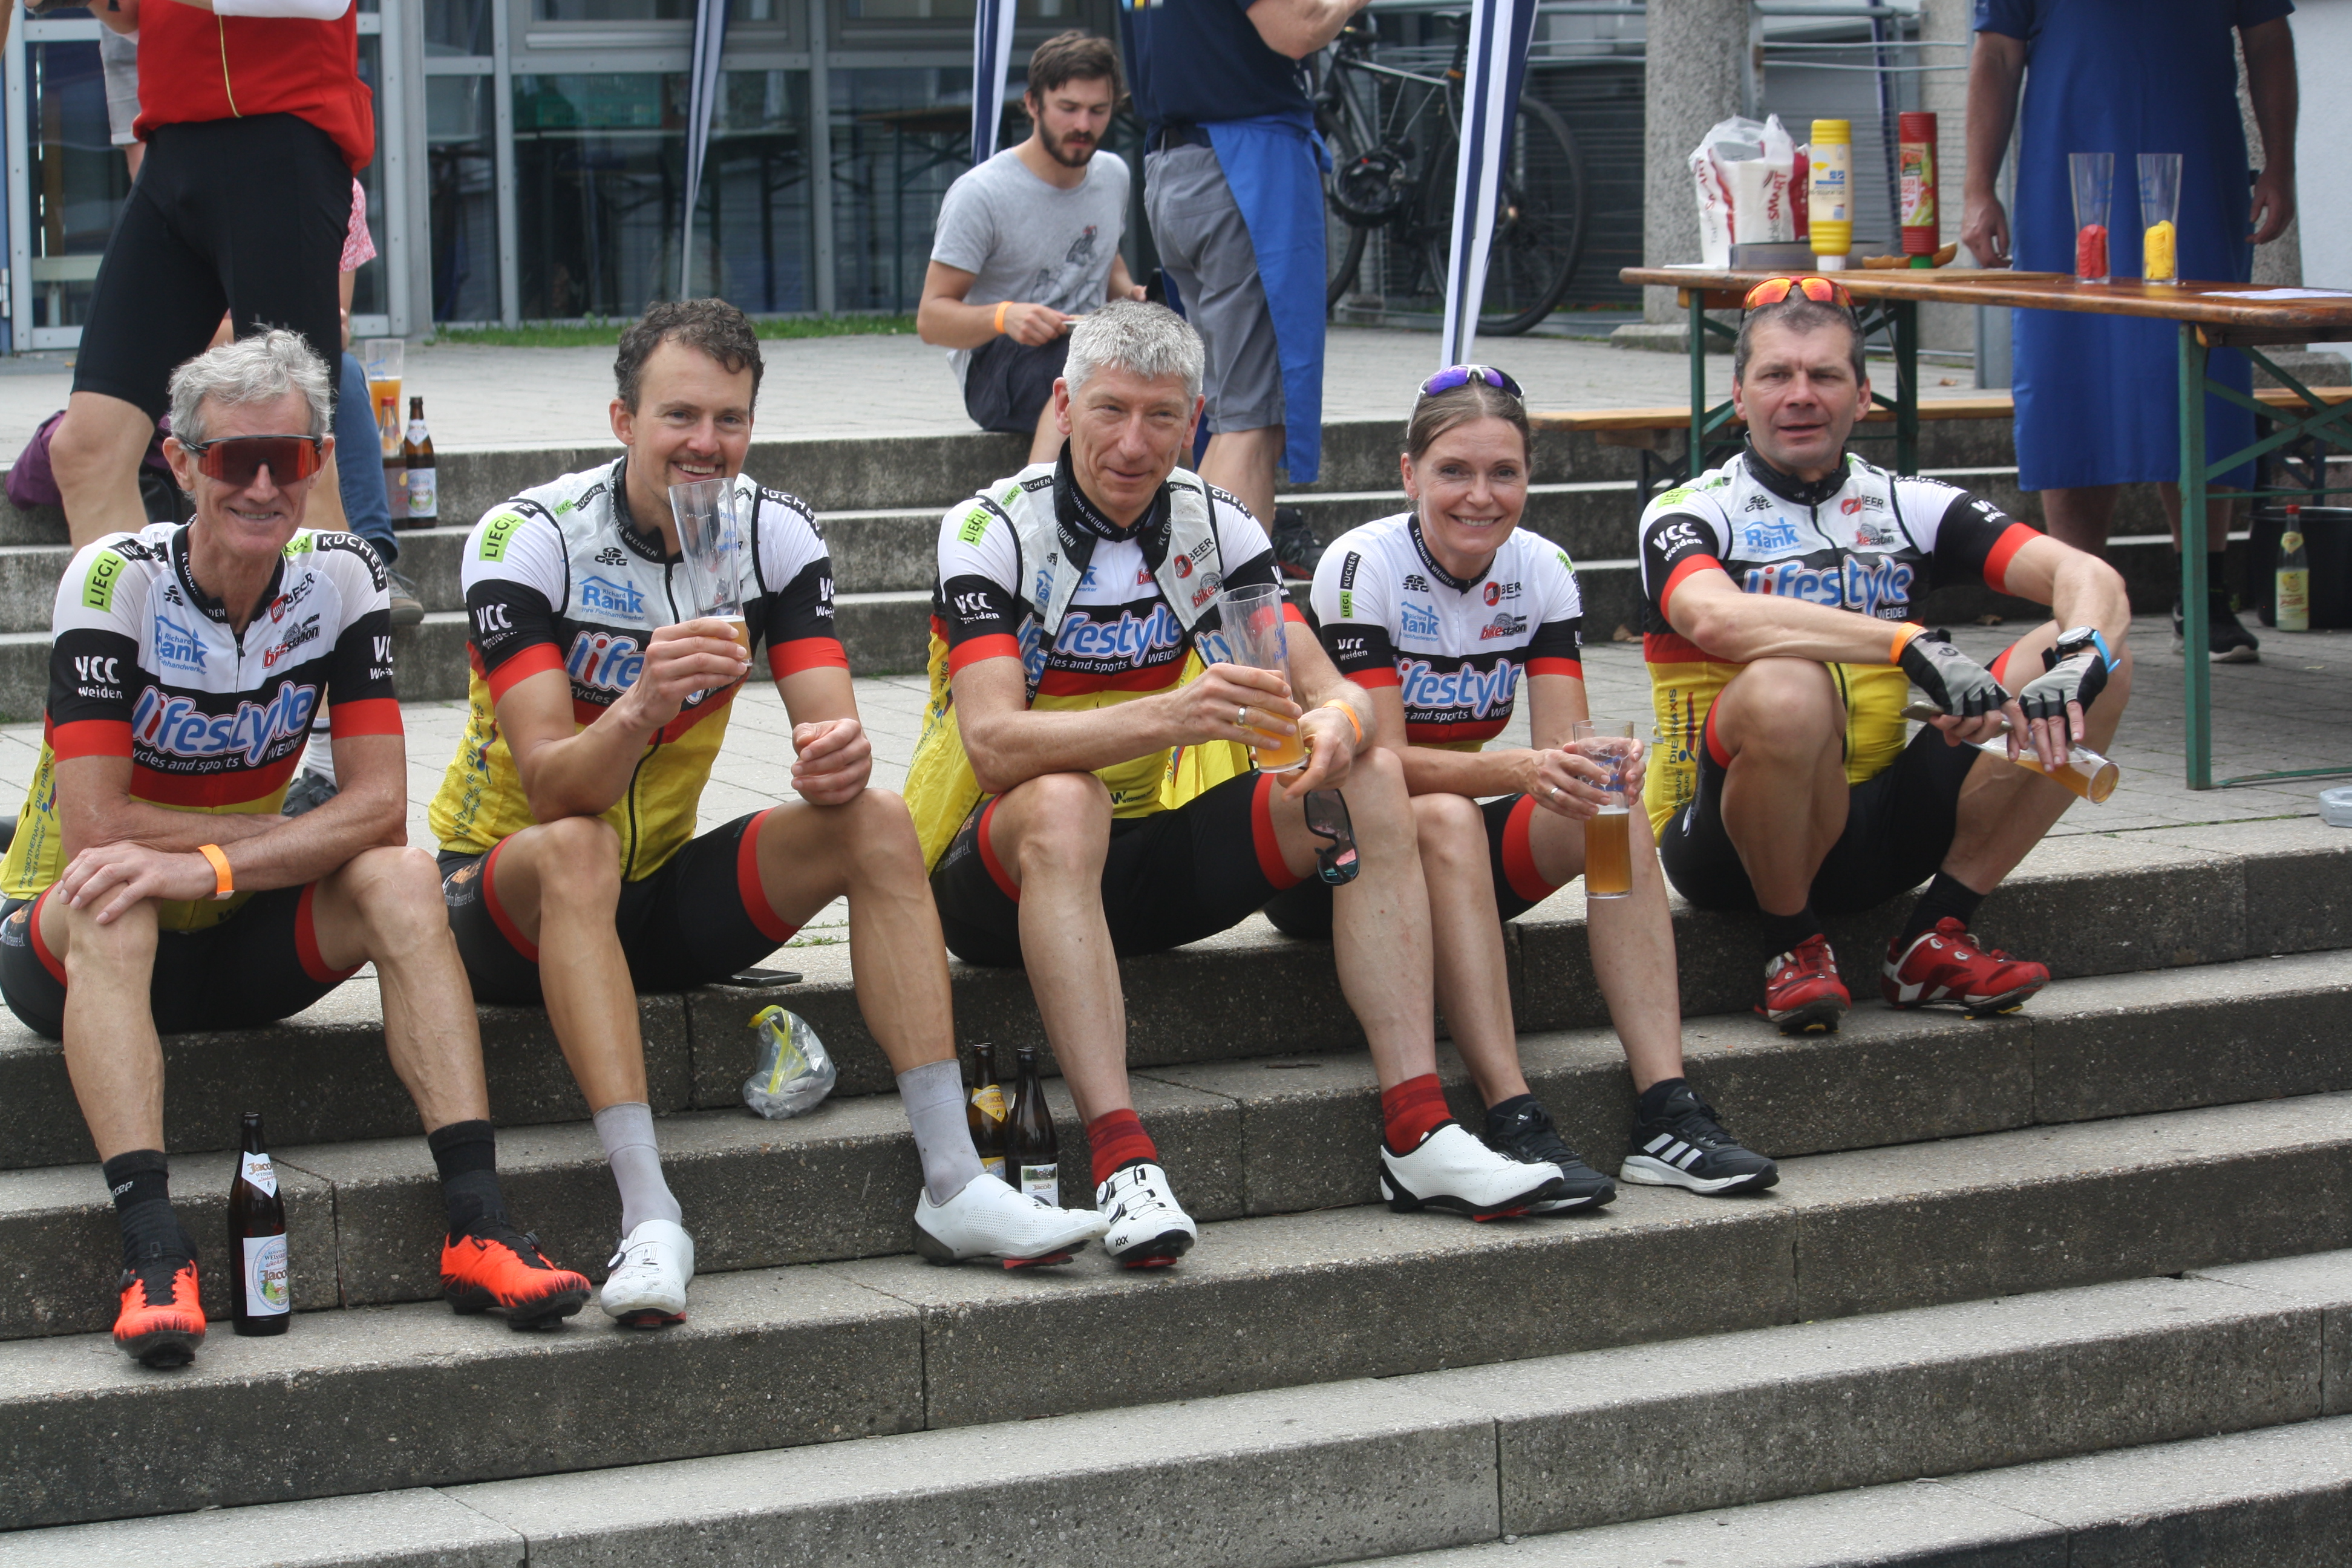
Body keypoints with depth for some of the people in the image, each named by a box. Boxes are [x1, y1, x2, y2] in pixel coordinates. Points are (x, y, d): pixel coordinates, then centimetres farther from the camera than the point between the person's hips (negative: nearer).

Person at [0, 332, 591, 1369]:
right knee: (111, 903, -36)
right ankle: (153, 1254, -47)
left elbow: (382, 806, -15)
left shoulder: (339, 577, -7)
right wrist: (283, 838, -19)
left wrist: (209, 867, -29)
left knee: (402, 879, -22)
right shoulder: (116, 581, -18)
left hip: (234, 941, 3)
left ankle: (477, 1226, -31)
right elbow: (96, 827, -24)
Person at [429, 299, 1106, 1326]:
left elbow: (835, 734, -14)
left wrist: (839, 760, -39)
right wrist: (639, 709, -49)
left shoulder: (775, 535, -6)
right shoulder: (526, 541, -19)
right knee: (577, 851, -37)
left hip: (658, 893, 4)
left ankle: (953, 1184, -22)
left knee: (877, 824, -17)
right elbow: (552, 789, -28)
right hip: (503, 889, -4)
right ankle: (648, 1216, -44)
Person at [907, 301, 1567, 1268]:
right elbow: (994, 743, -28)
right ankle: (1122, 1162, -45)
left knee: (1370, 782, -14)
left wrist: (1335, 727, -31)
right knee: (1063, 800, -38)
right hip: (1001, 868, -5)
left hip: (1151, 859, 5)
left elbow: (1332, 693, -5)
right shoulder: (991, 532, -14)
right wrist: (1167, 718, -43)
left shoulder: (1215, 527, 1)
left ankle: (1417, 1134, -22)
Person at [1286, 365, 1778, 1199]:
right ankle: (1513, 1122, -42)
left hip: (1459, 846, 5)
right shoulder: (1364, 566, -17)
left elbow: (1562, 748, -9)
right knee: (1447, 821, -36)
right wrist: (1521, 770, -40)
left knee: (1614, 813, -21)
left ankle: (1668, 1114, -29)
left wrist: (1599, 768, -34)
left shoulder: (1541, 570, -2)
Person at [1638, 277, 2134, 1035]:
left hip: (1875, 831, 5)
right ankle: (1792, 945, -11)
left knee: (2101, 665, -7)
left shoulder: (1909, 508, 10)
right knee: (1786, 690, -38)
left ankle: (1934, 939, -5)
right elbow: (1719, 618, -28)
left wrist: (2073, 666, -26)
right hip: (1729, 846, -5)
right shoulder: (1689, 515, -3)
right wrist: (1912, 646, -37)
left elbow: (2090, 578, -2)